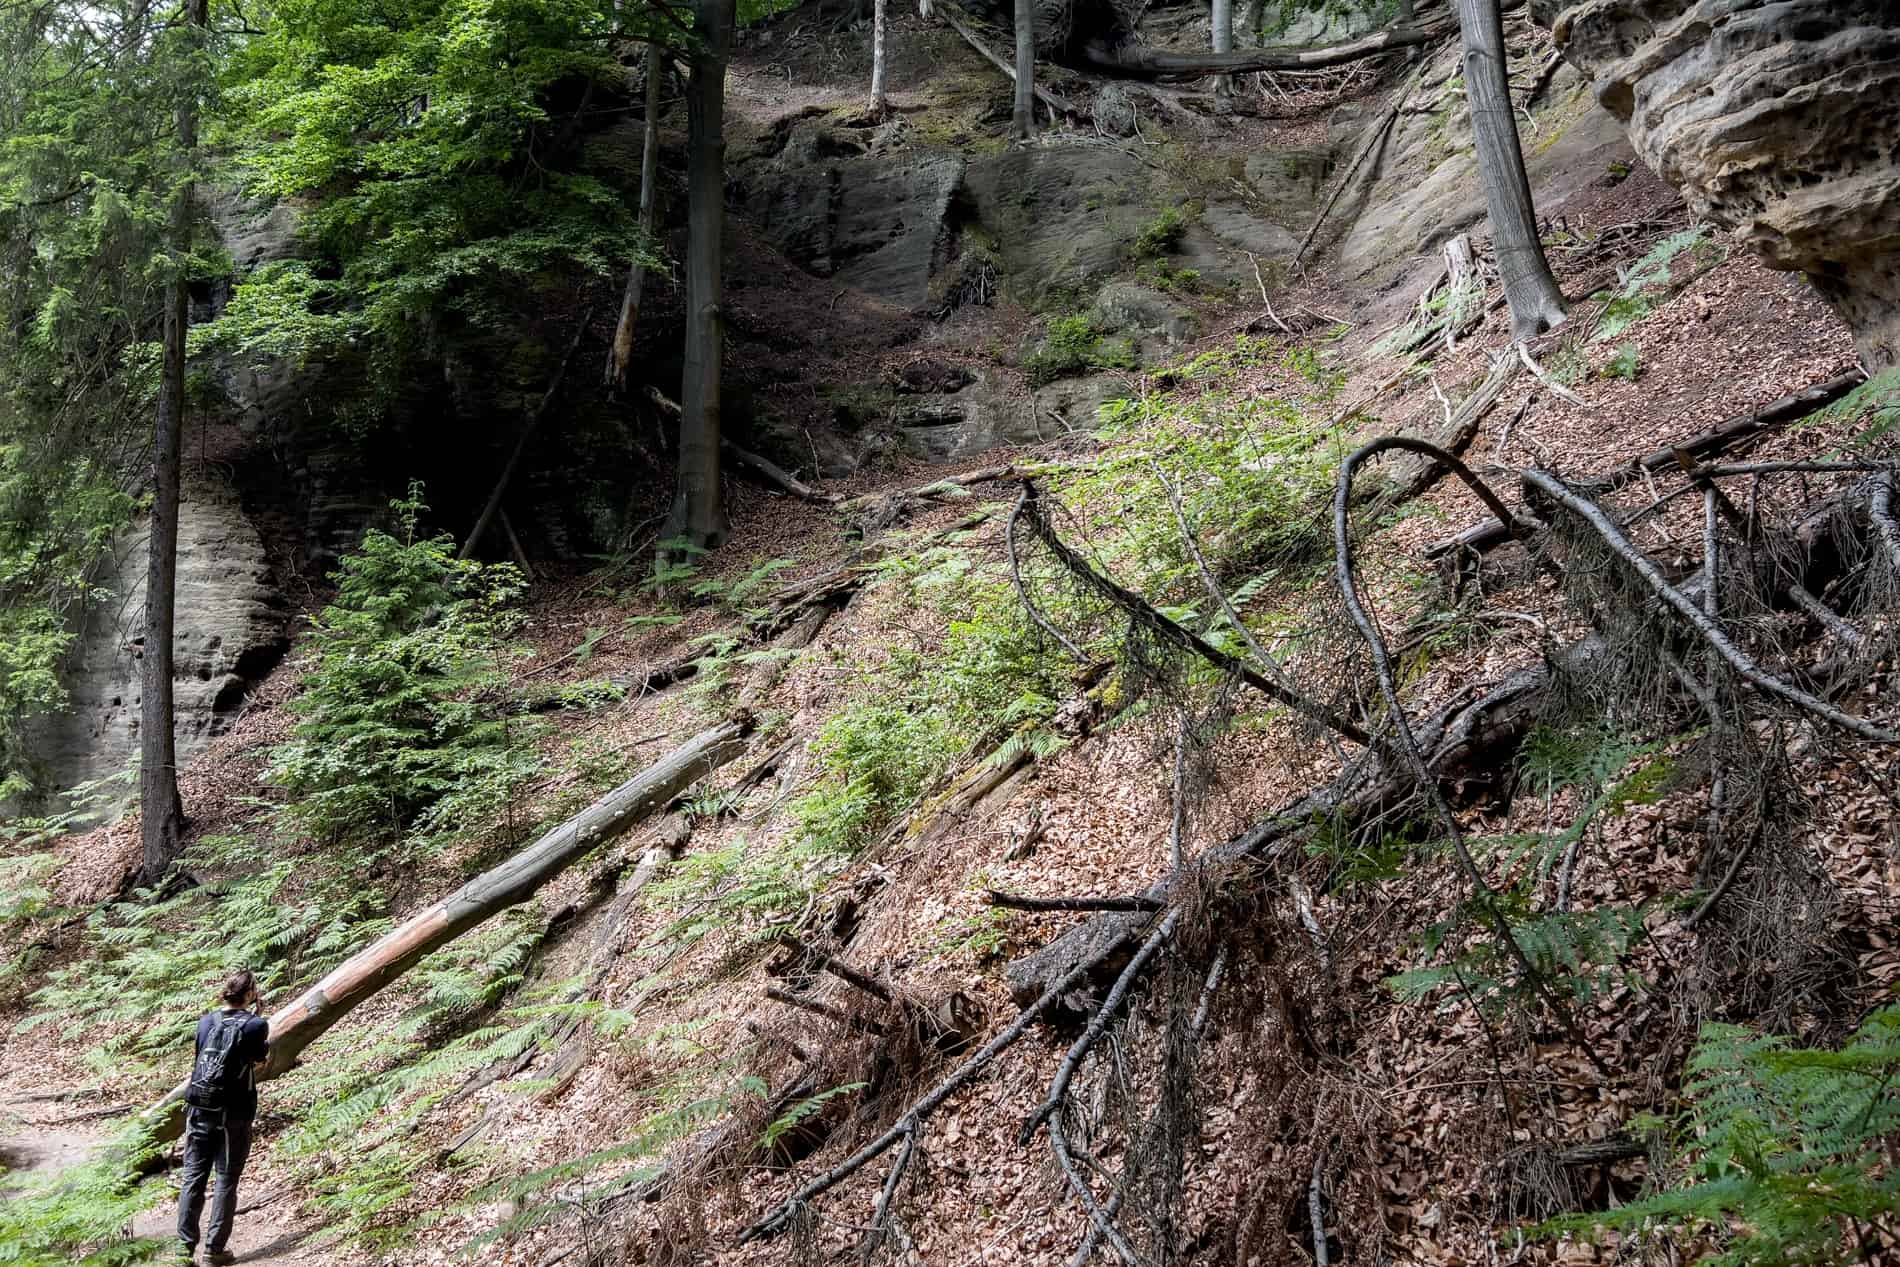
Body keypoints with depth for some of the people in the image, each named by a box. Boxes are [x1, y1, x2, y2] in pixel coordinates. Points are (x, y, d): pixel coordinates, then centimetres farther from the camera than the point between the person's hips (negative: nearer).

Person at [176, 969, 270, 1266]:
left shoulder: (206, 1021, 2)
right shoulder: (256, 1024, -9)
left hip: (199, 1109, 4)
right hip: (234, 1113, -3)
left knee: (193, 1178, 10)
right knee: (226, 1181, 6)